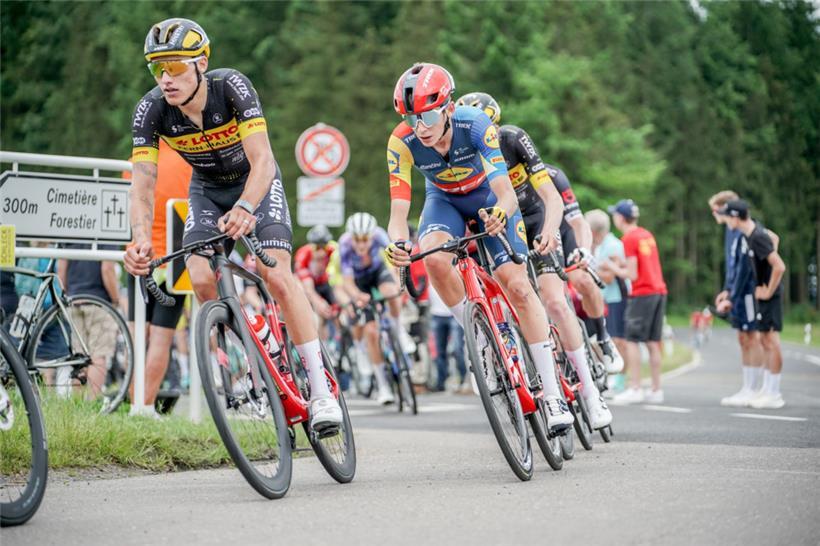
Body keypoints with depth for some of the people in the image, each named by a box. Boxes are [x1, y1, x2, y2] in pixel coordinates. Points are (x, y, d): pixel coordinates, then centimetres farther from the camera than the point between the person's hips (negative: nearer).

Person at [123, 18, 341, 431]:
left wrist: (245, 207, -58)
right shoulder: (150, 110, -24)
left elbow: (262, 163, -38)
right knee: (202, 282, -18)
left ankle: (321, 392, -16)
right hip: (207, 190, 3)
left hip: (256, 182, -3)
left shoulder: (232, 87, -32)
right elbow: (143, 184, -27)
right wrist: (142, 240, -45)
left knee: (277, 276, -20)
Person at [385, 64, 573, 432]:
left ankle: (552, 394, -8)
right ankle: (478, 337, -8)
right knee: (434, 258, -32)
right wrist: (397, 244, -54)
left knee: (517, 285, -14)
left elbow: (506, 194, -41)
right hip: (445, 200, 2)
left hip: (488, 197, -2)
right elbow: (398, 209, -32)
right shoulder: (402, 142, -29)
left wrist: (500, 215, -64)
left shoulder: (477, 125, -35)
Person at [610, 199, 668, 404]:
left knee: (632, 341, -4)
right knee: (653, 342, 10)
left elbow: (633, 275, -12)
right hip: (659, 290, 8)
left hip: (642, 293, -8)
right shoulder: (648, 235, 14)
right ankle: (656, 390, 10)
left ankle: (635, 389, -9)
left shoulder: (629, 238, -9)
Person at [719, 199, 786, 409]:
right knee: (765, 340, 15)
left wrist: (769, 292, -16)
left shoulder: (758, 238, -23)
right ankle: (767, 389, 23)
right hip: (763, 292, 10)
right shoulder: (754, 229, 5)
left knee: (771, 341, -7)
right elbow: (774, 238, 25)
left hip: (769, 296, -10)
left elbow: (779, 267, -28)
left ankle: (774, 395, -4)